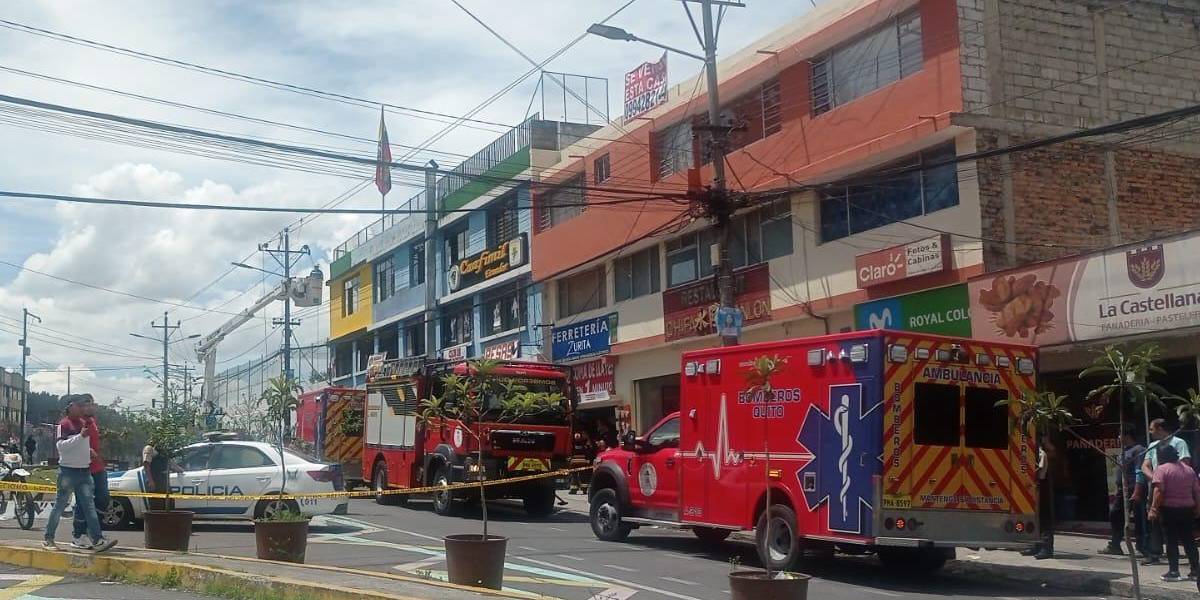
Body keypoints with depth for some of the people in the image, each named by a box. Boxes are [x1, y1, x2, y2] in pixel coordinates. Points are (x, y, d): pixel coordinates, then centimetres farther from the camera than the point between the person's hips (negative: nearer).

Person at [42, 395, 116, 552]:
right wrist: (81, 436, -25)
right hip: (68, 470, -7)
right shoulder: (64, 424, -8)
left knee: (89, 505, -2)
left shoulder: (83, 423, 15)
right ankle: (48, 539, 14)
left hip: (84, 471, 7)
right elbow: (60, 445, -19)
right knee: (60, 506, 1)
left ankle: (97, 540, -8)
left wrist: (89, 450, 13)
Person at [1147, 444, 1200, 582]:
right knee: (1189, 540, 11)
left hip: (1169, 509, -5)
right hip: (1187, 509, 5)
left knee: (1171, 540, 1)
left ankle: (1173, 571, 1)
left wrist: (1153, 509, -18)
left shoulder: (1161, 469, -10)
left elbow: (1159, 491, -19)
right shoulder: (1189, 469, 9)